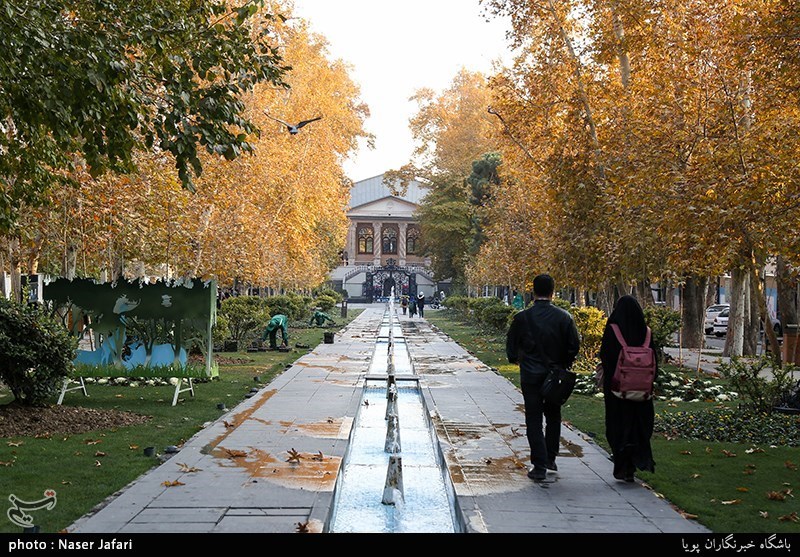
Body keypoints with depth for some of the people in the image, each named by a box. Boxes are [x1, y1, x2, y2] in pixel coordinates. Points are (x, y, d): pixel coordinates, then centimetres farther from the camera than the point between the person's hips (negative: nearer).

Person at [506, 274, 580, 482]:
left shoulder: (522, 317, -9)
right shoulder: (564, 317, -7)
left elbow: (511, 345, 1)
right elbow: (574, 345, -4)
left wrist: (515, 359, 22)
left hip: (531, 376, -2)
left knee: (534, 420, 3)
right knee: (553, 416, 19)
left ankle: (540, 467, 0)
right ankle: (550, 459, 26)